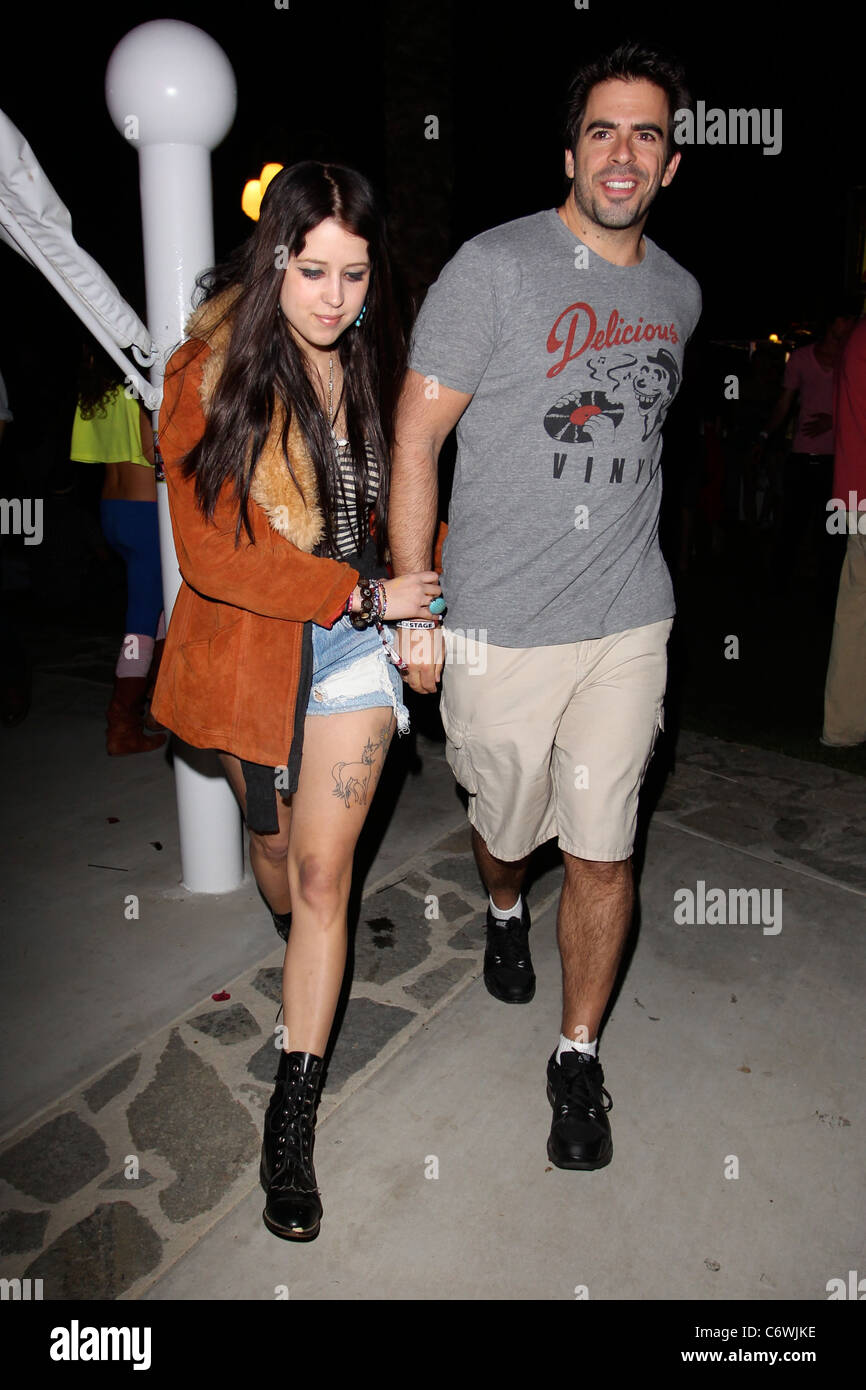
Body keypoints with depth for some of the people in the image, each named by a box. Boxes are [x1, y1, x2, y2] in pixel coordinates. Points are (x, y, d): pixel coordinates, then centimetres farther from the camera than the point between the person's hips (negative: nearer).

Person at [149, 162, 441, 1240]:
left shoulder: (379, 369, 0)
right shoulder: (211, 375, -12)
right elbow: (212, 554, -17)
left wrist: (418, 590, 0)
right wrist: (365, 594, -18)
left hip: (355, 642, 1)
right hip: (249, 641, -1)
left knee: (323, 868, -4)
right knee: (273, 841, 20)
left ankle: (292, 1122, 8)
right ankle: (308, 963, 55)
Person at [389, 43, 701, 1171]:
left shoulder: (679, 293, 10)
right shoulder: (495, 269, -7)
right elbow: (414, 444, -8)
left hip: (630, 622, 4)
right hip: (499, 629, -3)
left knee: (603, 851, 5)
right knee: (509, 826, 14)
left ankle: (579, 1058, 25)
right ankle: (505, 911, 52)